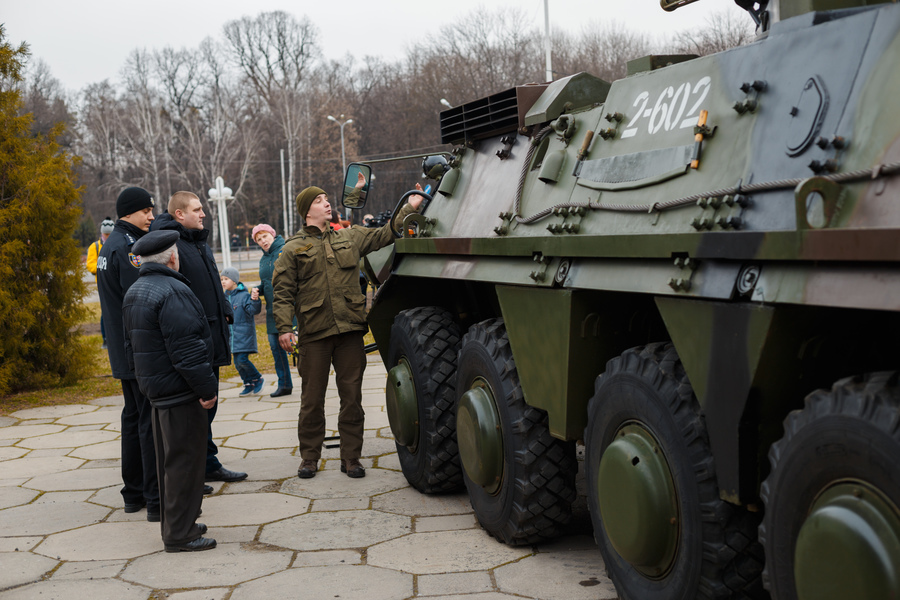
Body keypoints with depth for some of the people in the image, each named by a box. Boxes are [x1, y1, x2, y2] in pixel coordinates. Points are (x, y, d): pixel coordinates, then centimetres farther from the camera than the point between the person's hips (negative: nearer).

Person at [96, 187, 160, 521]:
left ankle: (134, 493, 24)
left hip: (123, 352, 10)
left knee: (133, 417, 16)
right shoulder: (129, 246, -17)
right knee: (152, 421, -7)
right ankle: (157, 499, -4)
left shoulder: (110, 245, 16)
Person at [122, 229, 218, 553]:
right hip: (180, 392, -10)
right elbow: (185, 348, -24)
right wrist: (206, 387, -19)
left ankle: (173, 523, 28)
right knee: (185, 460, -2)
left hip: (155, 387, 10)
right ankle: (180, 534, 4)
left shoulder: (133, 293, 13)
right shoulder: (172, 291, -19)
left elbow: (130, 345, 19)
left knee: (168, 459, 18)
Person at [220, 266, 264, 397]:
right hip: (233, 336, 7)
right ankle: (249, 385, 21)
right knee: (237, 363, 8)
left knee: (242, 359, -14)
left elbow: (253, 310, -20)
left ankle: (258, 379, 7)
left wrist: (254, 300, -37)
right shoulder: (226, 297, 9)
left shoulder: (244, 295, -12)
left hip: (244, 334, -7)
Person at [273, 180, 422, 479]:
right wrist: (285, 327, -8)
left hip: (350, 331, 3)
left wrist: (408, 209, 15)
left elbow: (384, 235, 21)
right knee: (312, 399, 4)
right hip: (314, 334, -2)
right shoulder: (293, 249, 5)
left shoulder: (349, 237, 14)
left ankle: (351, 457, 14)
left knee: (352, 396, 4)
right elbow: (283, 292, 2)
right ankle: (309, 457, 18)